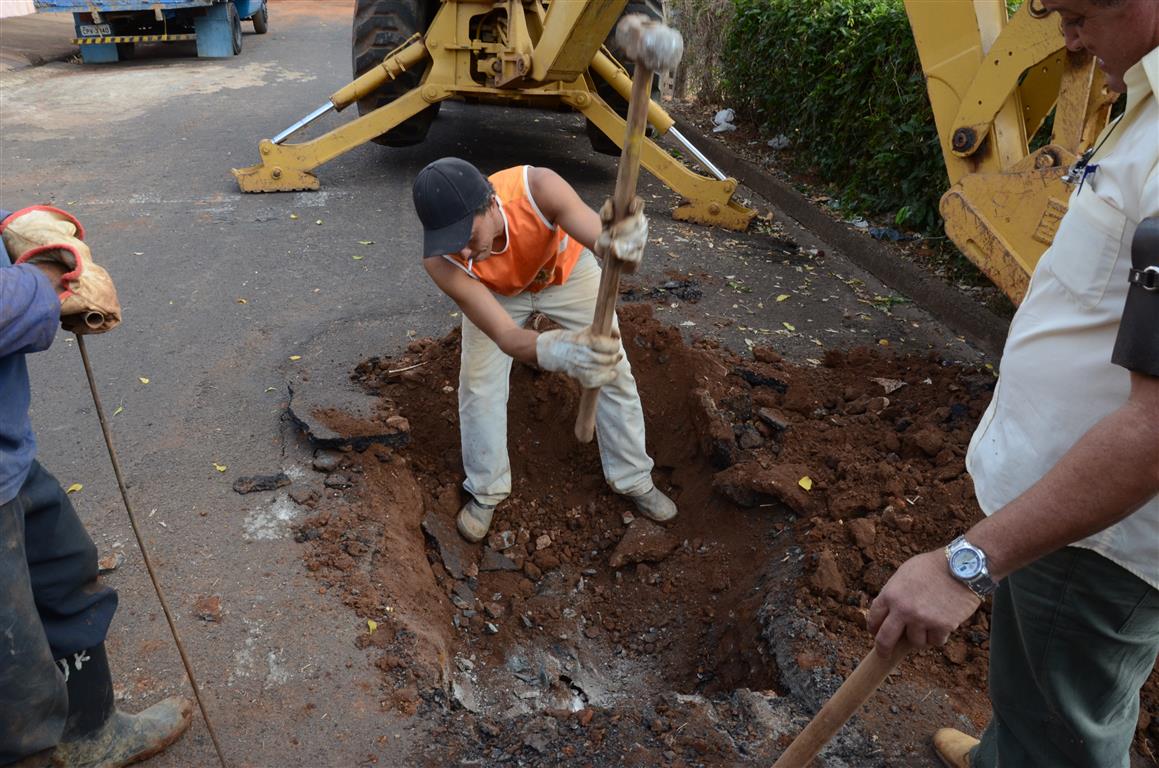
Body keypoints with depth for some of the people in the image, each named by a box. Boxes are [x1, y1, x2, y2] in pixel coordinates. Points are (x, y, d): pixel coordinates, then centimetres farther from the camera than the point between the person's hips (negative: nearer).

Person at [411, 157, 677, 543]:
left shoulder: (538, 187, -45)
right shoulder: (441, 262, -40)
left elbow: (605, 239, -49)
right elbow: (505, 335, -46)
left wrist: (623, 241, -75)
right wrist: (557, 352, -68)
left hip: (566, 270, 0)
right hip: (495, 291, 0)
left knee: (616, 374, 4)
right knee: (478, 385, -2)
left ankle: (634, 480, 25)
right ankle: (485, 492, 23)